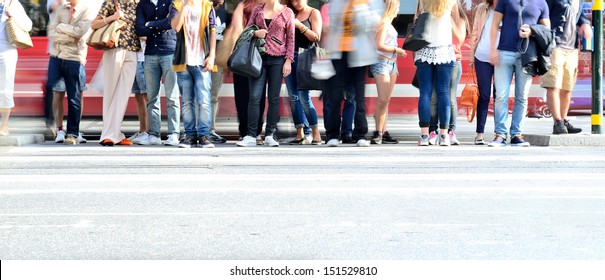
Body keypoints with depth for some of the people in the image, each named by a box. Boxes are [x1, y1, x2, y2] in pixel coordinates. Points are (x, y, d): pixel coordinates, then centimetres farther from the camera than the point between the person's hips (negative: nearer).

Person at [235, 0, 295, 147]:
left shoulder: (287, 12, 5)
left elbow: (290, 38, 4)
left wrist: (288, 61, -3)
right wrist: (255, 33, -7)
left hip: (277, 59, -1)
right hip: (259, 57, 1)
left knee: (274, 98, 2)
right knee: (254, 97, -5)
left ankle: (270, 135, 8)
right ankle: (251, 136, -3)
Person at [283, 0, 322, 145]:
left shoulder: (314, 13, 3)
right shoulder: (292, 14, 16)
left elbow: (316, 37, -6)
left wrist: (300, 26, -14)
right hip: (289, 55, 5)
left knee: (304, 97, -10)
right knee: (293, 97, 3)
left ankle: (316, 133, -2)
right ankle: (300, 134, 7)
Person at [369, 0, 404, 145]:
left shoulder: (389, 24, 16)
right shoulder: (383, 23, -9)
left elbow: (389, 45, 13)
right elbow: (379, 46, -15)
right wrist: (397, 50, -7)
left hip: (391, 62, 9)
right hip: (382, 62, -9)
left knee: (386, 100, 7)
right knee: (383, 99, -13)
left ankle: (383, 133, 7)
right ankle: (378, 132, -9)